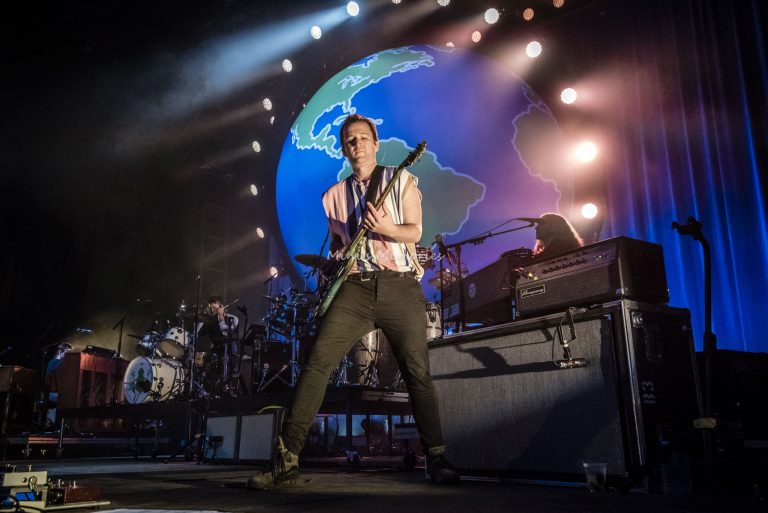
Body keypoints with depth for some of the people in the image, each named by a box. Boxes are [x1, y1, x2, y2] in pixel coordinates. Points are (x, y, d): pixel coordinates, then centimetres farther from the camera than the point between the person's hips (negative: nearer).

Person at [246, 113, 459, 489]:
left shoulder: (400, 180, 9)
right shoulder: (334, 195, 17)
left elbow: (415, 232, -1)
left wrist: (385, 227, -20)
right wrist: (335, 262, 2)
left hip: (399, 285, -2)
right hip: (355, 287, 2)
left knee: (418, 372, -5)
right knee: (317, 363, -11)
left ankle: (436, 458, 10)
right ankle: (287, 457, -6)